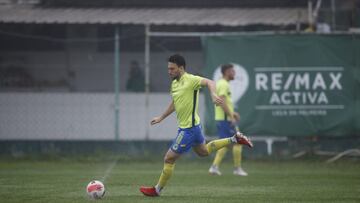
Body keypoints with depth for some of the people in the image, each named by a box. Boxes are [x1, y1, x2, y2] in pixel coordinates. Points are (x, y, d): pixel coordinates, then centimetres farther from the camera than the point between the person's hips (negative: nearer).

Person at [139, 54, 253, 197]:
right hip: (185, 126, 10)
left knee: (169, 159, -3)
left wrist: (213, 95, -48)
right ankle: (234, 139, 31)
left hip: (188, 129, -10)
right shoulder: (174, 83, 10)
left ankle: (157, 190, 10)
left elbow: (209, 82, -29)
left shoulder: (190, 80, -18)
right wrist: (161, 118, 28)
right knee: (203, 151, 29)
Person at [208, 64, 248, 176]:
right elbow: (222, 103, -23)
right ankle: (237, 168, 3)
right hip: (226, 119, -10)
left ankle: (215, 166, 4)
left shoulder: (220, 83, 17)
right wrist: (231, 116, -22)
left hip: (221, 119, 10)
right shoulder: (224, 84, -14)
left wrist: (232, 113, 24)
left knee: (225, 144, 12)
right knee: (237, 142, -2)